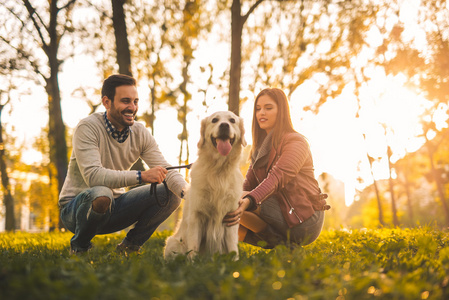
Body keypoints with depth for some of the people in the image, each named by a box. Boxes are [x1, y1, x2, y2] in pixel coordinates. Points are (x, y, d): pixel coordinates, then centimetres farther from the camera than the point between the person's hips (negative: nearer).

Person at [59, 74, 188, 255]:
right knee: (101, 195, -39)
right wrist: (141, 176, -41)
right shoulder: (87, 128, -20)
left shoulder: (141, 133, -3)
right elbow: (92, 175, -33)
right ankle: (79, 247, -9)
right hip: (77, 206, -5)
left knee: (170, 194, -12)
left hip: (114, 208, 5)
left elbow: (166, 171, -9)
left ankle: (129, 246, 5)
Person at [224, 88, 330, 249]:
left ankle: (281, 241, -9)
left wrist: (248, 201, -44)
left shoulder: (296, 142, -9)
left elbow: (278, 178, -27)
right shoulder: (261, 148, 18)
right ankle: (281, 243, -2)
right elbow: (248, 185, 9)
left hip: (304, 222, -9)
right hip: (283, 216, 9)